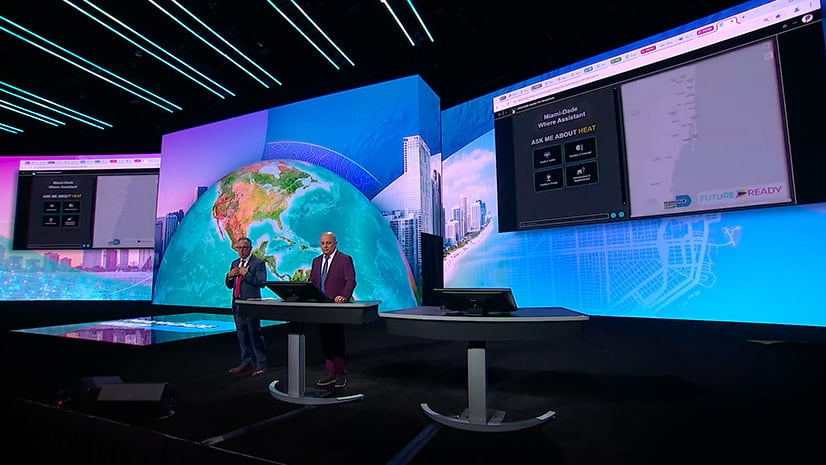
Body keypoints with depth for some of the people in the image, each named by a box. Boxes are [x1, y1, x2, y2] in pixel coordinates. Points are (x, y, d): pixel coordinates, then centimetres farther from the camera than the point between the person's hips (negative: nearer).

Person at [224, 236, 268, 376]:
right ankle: (246, 362, 25)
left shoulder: (258, 263, -6)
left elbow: (261, 282, -17)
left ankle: (260, 363, 6)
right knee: (242, 335, 14)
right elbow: (229, 285, 17)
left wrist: (246, 273, -20)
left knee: (254, 334, -4)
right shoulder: (235, 263, 16)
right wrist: (229, 275, -3)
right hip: (237, 303, 7)